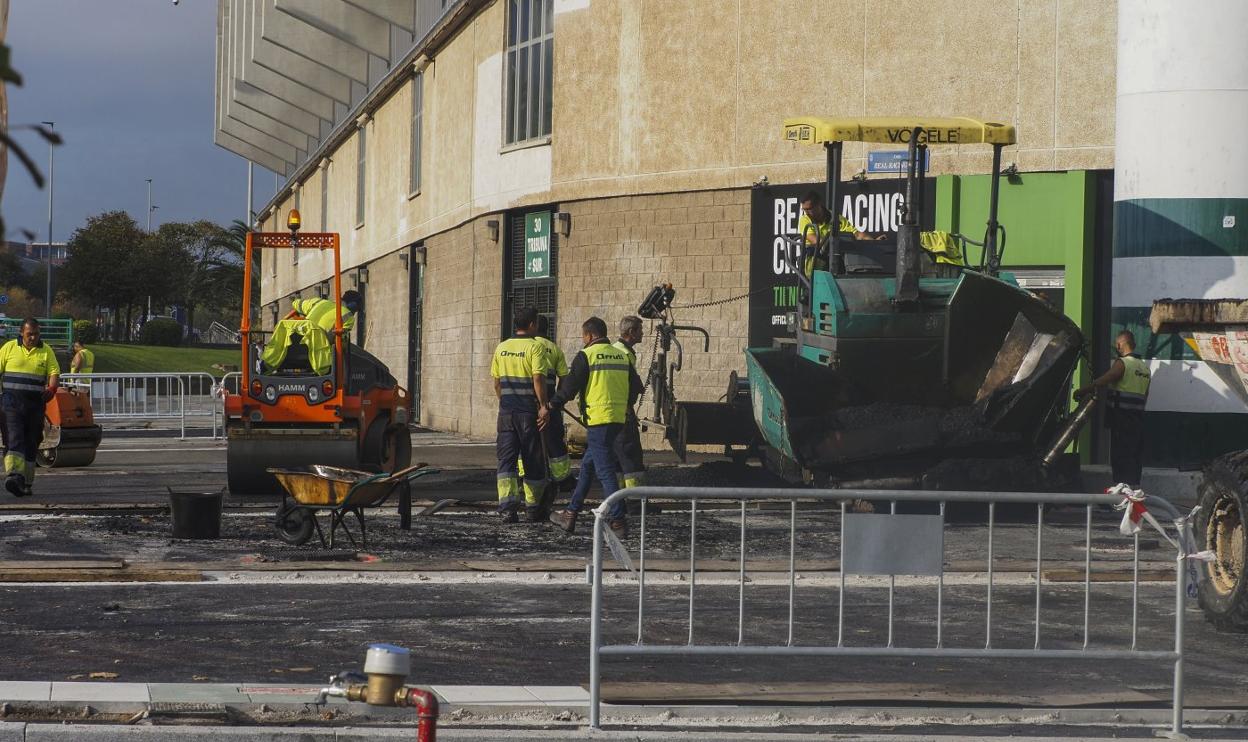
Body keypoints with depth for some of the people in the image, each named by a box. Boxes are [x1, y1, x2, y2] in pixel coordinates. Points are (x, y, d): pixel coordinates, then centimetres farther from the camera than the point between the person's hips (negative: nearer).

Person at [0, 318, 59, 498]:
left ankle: (26, 482, 15)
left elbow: (54, 372, 1)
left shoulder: (46, 351, 8)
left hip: (35, 403, 2)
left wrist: (51, 389, -19)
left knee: (32, 443, 6)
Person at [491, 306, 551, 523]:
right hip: (529, 411, -4)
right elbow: (538, 379, -17)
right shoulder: (535, 348, -9)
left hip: (506, 412, 4)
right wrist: (543, 405, -11)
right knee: (533, 460, 7)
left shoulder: (502, 348, 9)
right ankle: (534, 508, 15)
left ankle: (507, 507, -10)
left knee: (506, 459, 2)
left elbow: (497, 383, 13)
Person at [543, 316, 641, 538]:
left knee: (605, 472, -6)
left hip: (598, 420, -7)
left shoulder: (586, 356, -7)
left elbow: (568, 388, -7)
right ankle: (570, 514, 24)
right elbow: (636, 386, 15)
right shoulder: (621, 356, 12)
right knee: (587, 466, 18)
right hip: (618, 419, 7)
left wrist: (550, 409, 4)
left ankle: (618, 521, -10)